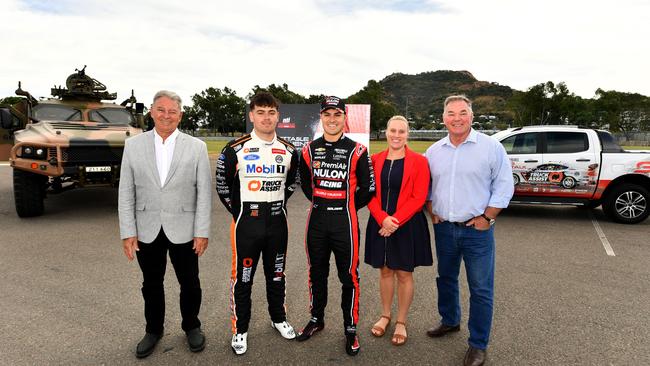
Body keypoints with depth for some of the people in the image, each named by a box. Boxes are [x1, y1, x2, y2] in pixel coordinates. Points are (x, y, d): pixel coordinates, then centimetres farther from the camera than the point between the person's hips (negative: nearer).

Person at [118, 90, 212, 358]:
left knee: (189, 284, 13)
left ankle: (191, 326, 37)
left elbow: (204, 192, -4)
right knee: (151, 285, 17)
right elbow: (126, 193, 1)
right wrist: (127, 232, -3)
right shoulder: (133, 145, 1)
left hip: (184, 231, -1)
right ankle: (153, 330, 39)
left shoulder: (196, 147, -4)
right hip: (147, 232, 2)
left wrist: (202, 231, -7)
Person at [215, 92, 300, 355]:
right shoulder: (235, 149, -8)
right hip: (246, 223, -3)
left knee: (276, 275, 17)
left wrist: (277, 206, 10)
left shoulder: (288, 151, 2)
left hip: (277, 223, 3)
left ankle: (278, 318, 37)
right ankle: (240, 329, 24)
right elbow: (222, 185, 1)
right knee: (243, 278, 6)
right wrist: (239, 212, 0)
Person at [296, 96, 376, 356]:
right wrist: (321, 204, 12)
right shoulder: (309, 151, 4)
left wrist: (347, 208, 3)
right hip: (317, 220, 4)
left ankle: (350, 328, 21)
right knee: (317, 273, 16)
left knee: (349, 276, 4)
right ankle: (317, 319, 36)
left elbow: (368, 188, -1)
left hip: (345, 222, -3)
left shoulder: (356, 151, -7)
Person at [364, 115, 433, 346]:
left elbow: (418, 198, -11)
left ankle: (401, 322, 26)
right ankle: (385, 316, 33)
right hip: (379, 224, 3)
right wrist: (383, 218, -16)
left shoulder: (418, 161, -6)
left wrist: (396, 221, -17)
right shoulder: (375, 160, 3)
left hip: (407, 226, -3)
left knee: (404, 274, 9)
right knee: (385, 271, 15)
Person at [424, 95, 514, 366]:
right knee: (446, 279, 19)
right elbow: (427, 186, 16)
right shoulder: (434, 151, 6)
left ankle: (478, 344, 18)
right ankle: (449, 321, 42)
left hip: (477, 229, -4)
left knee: (481, 289, 2)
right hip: (444, 228, 4)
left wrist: (486, 217, -10)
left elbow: (504, 186, -6)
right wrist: (432, 213, 5)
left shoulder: (491, 147, -6)